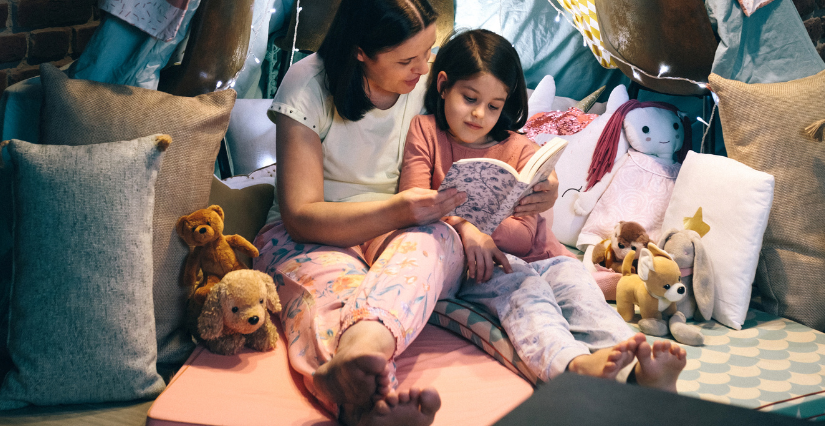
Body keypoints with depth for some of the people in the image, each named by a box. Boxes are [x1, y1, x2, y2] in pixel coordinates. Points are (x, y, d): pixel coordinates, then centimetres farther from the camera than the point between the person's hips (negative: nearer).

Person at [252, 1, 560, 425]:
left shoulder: (430, 83, 1)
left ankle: (354, 358, -66)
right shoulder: (309, 84, -11)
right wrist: (398, 210, -30)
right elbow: (301, 216, -16)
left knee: (429, 240, -35)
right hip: (307, 236, -2)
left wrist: (536, 192, -11)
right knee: (335, 286, -38)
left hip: (404, 232, 3)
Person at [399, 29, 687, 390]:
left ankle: (639, 370, -51)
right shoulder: (425, 131, 11)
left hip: (535, 258, 3)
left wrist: (480, 227, -18)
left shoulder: (520, 149, 12)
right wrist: (463, 225, -23)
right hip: (471, 267, -3)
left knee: (574, 279, -26)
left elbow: (525, 235, 1)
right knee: (520, 284, -33)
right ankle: (574, 364, -63)